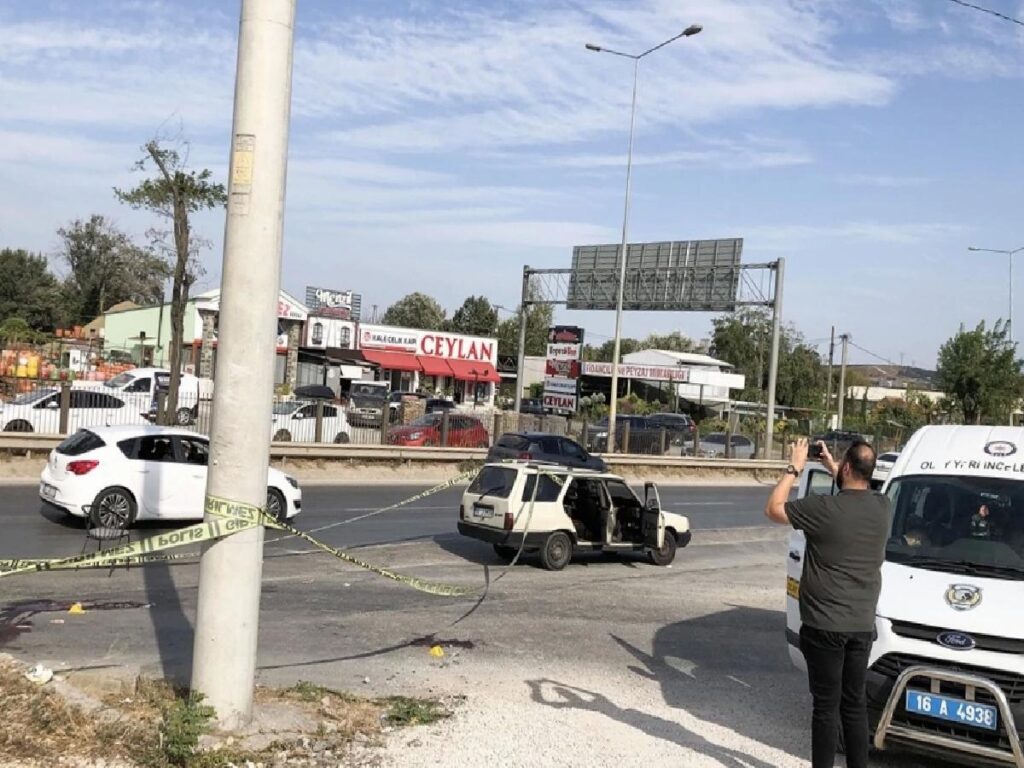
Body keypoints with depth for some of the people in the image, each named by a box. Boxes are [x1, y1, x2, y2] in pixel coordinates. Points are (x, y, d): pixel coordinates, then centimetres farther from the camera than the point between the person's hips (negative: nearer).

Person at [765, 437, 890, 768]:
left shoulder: (825, 508, -17)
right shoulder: (882, 507, -1)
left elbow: (773, 509, -3)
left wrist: (795, 468, 3)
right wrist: (832, 467, 24)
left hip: (825, 627, -5)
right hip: (863, 626, 5)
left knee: (826, 706, 3)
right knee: (855, 704, 16)